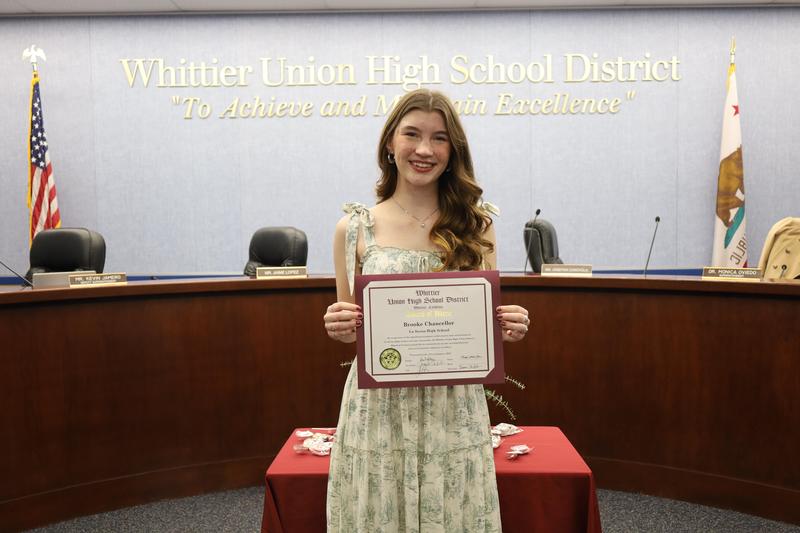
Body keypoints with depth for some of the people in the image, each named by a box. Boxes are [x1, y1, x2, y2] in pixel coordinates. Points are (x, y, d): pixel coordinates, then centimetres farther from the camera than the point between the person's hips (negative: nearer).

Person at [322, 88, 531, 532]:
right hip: (376, 410, 0)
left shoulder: (475, 225, 3)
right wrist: (339, 328, -15)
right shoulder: (354, 228, 0)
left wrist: (509, 327, -12)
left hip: (454, 412, 1)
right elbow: (346, 327, 7)